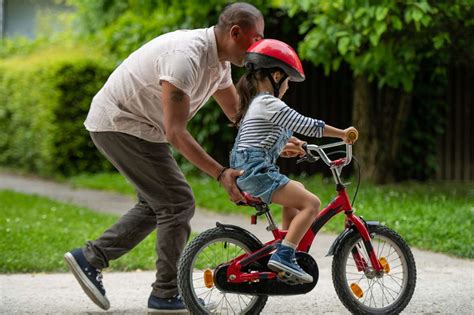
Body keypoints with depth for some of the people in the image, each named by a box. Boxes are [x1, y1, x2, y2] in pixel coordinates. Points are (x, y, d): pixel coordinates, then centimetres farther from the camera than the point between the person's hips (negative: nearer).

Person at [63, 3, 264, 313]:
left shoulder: (219, 61, 3)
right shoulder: (186, 56, -29)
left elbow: (238, 113, 16)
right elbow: (175, 133, -30)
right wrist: (221, 173, -31)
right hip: (120, 123, -10)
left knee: (156, 205, 15)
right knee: (178, 203, -9)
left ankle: (90, 257, 18)